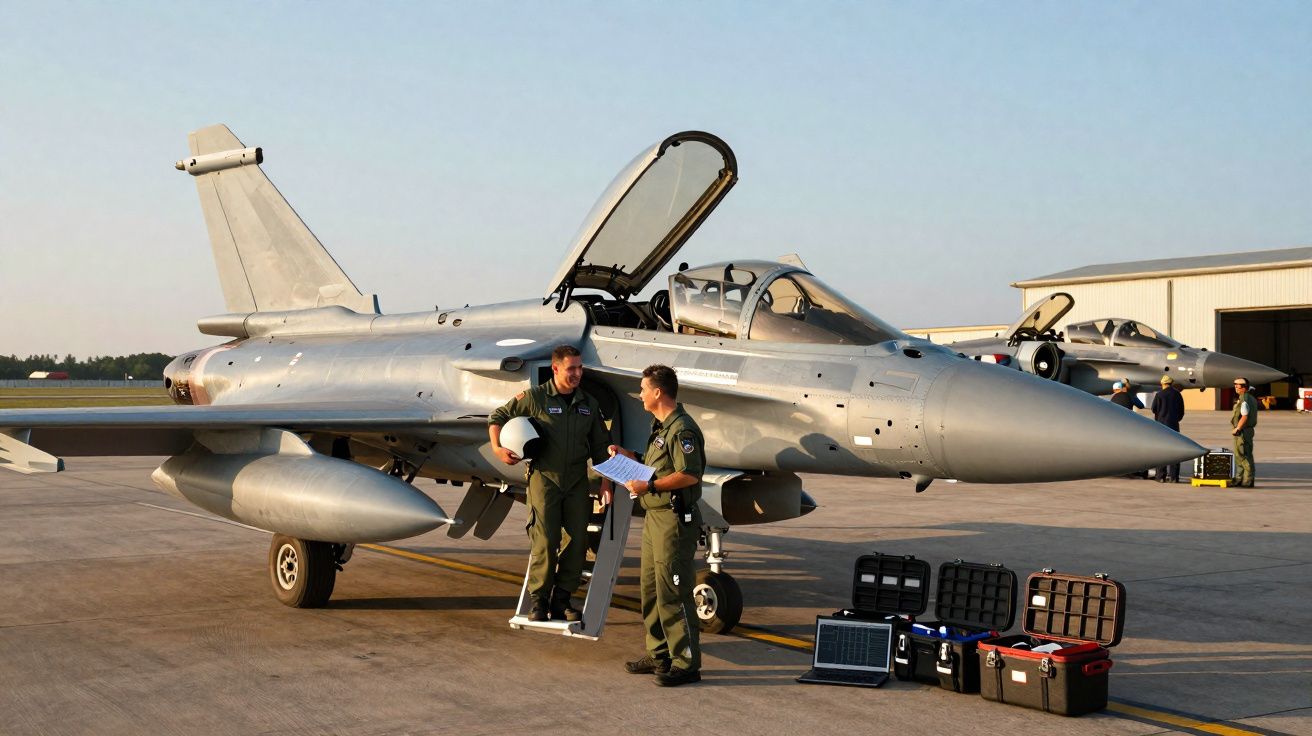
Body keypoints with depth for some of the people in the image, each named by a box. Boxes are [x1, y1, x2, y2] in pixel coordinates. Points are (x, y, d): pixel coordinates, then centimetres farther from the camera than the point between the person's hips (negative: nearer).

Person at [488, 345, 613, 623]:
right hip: (544, 476, -4)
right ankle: (539, 601, 3)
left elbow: (600, 446, 16)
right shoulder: (535, 398, -3)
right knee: (545, 541, -9)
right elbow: (498, 417, 6)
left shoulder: (589, 404, 10)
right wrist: (497, 448, -9)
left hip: (577, 480, 4)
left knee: (577, 541, 1)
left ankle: (562, 600, 11)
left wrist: (605, 481, 8)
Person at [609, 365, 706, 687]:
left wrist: (649, 486, -22)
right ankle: (659, 655, 24)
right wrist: (630, 457, 19)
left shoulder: (682, 429, -16)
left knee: (673, 593, -8)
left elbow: (690, 475, -24)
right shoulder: (660, 427, 17)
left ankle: (686, 663, -3)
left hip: (675, 519, -11)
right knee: (651, 589, 15)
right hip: (655, 516, 11)